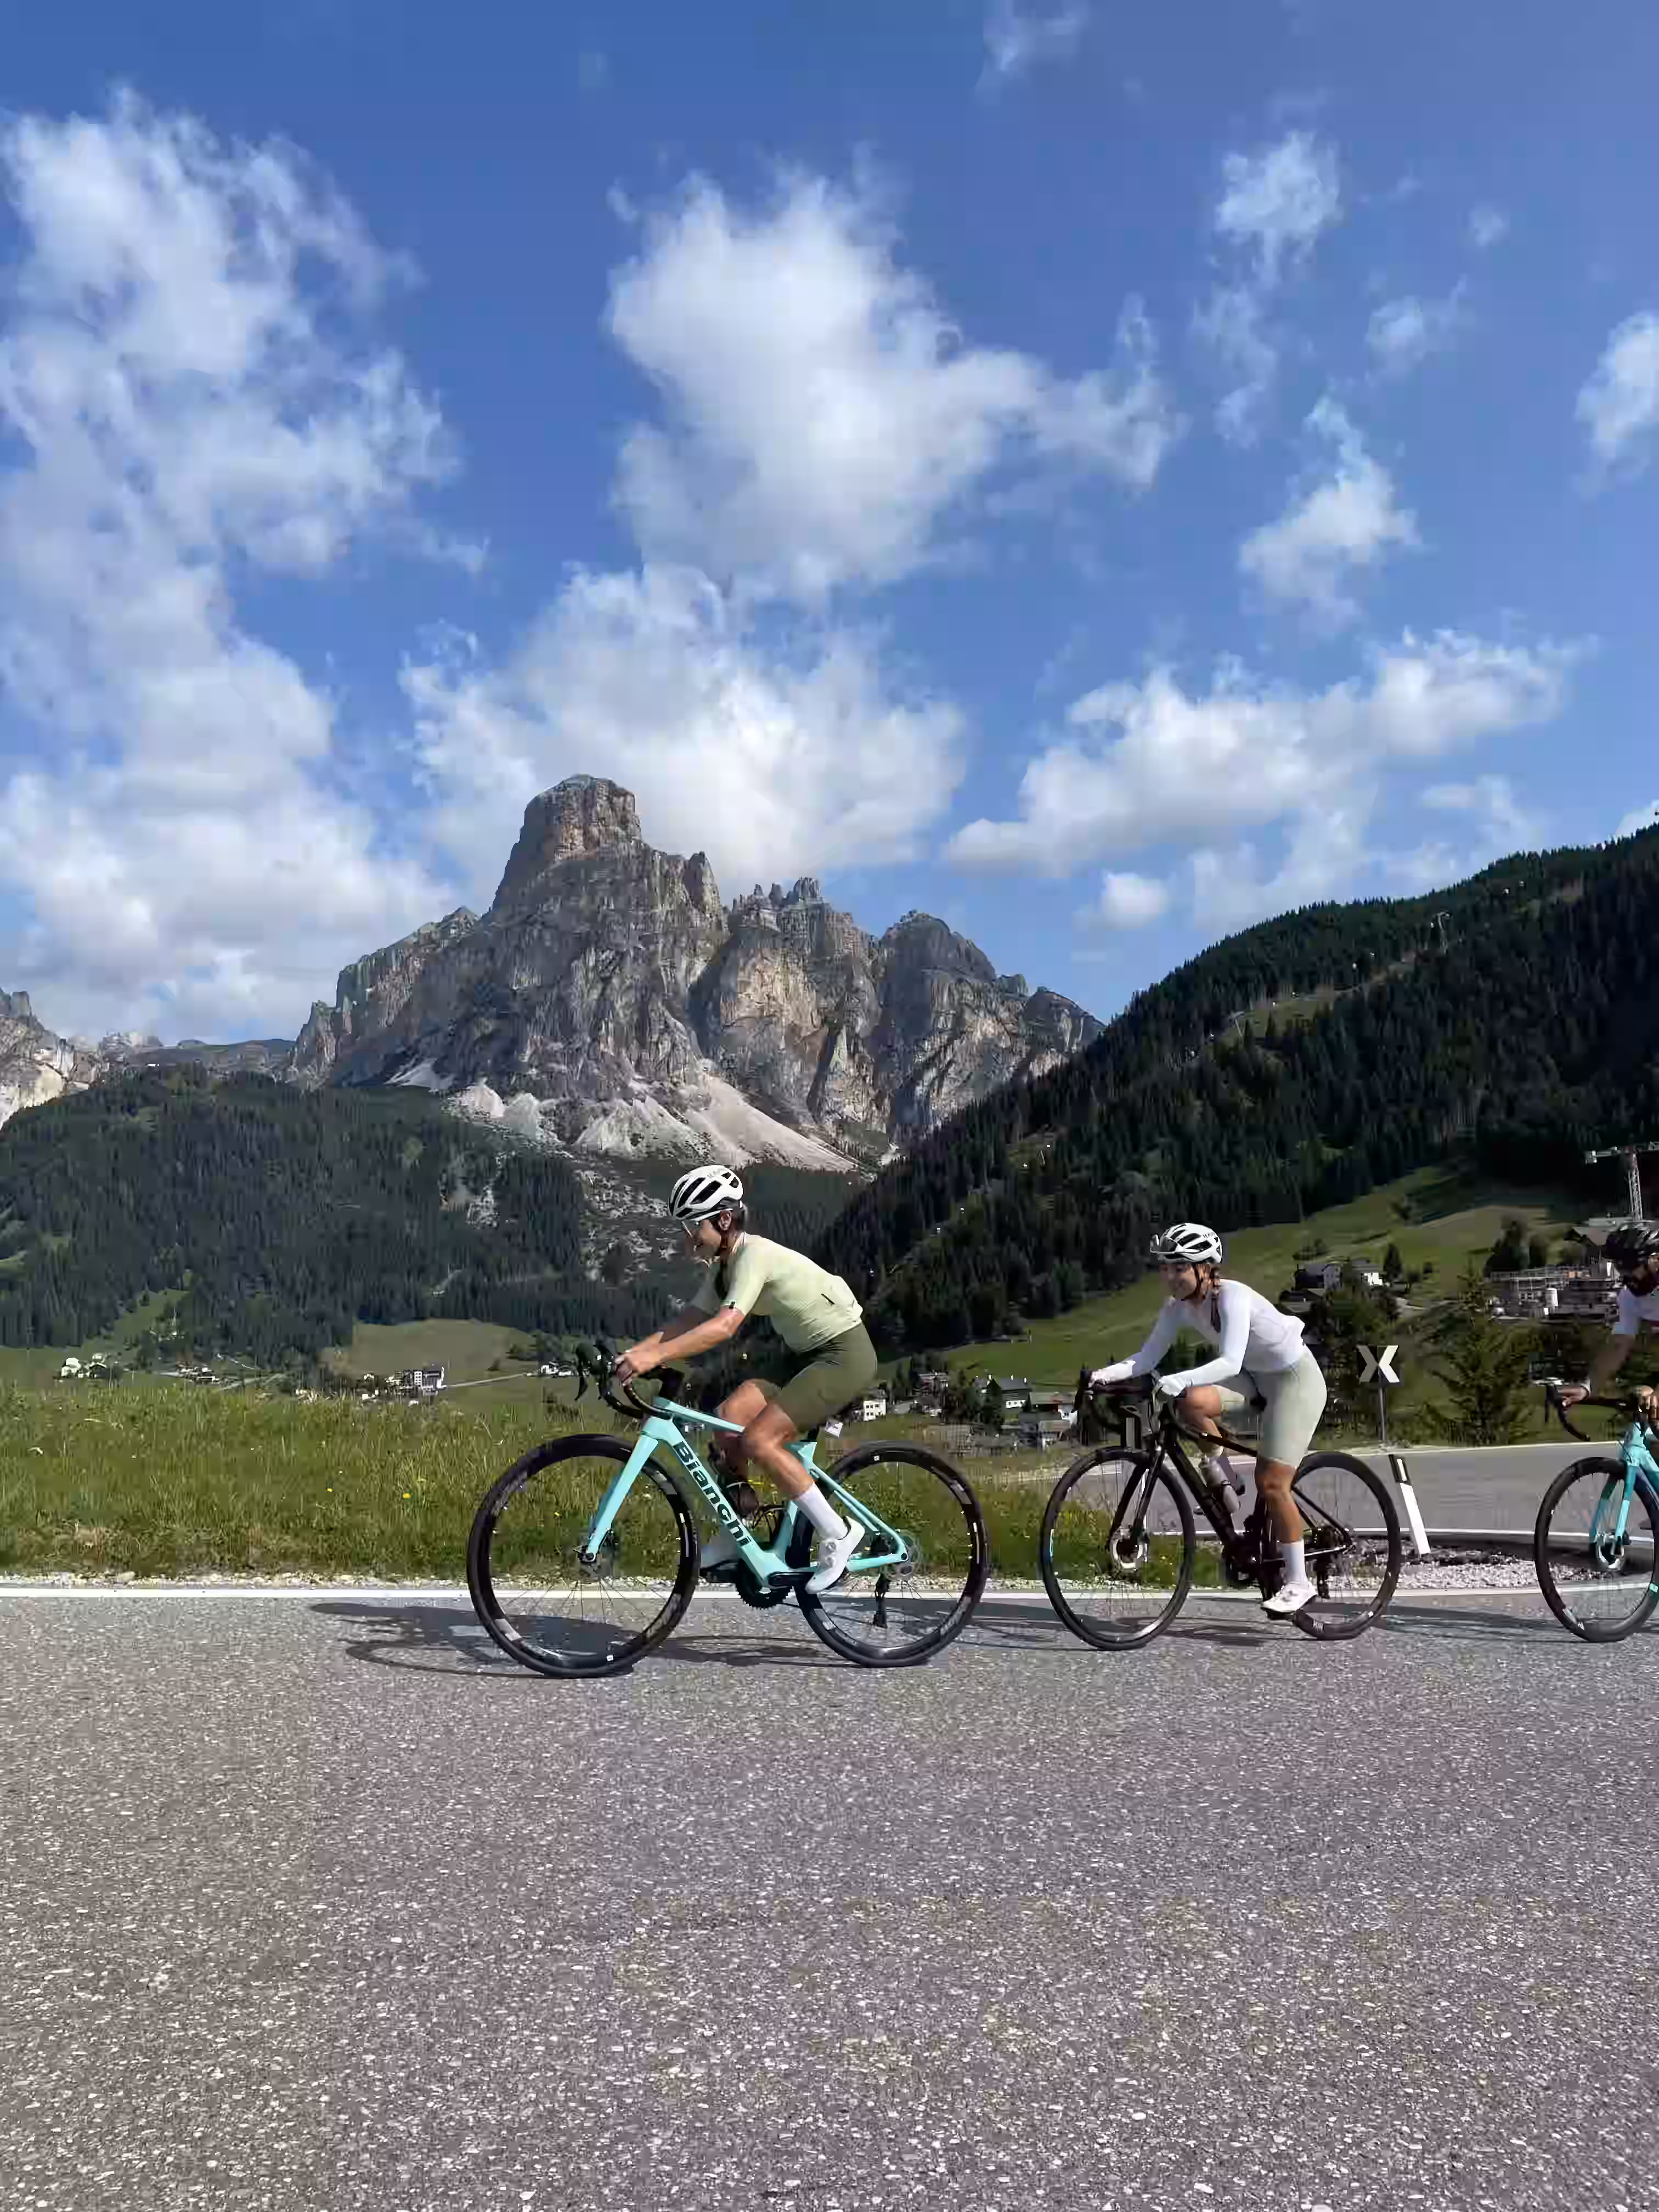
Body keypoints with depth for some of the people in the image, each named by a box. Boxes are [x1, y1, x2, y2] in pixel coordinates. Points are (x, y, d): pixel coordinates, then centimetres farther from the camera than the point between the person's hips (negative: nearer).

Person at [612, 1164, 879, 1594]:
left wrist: (654, 1356, -41)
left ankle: (837, 1534, -6)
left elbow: (723, 1326, -35)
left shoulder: (754, 1255, -23)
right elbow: (686, 1322, 2)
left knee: (758, 1440, -18)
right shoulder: (724, 1266, 7)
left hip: (845, 1353, -9)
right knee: (731, 1415, -4)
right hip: (810, 1353, 9)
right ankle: (733, 1538, 7)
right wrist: (629, 1354, -10)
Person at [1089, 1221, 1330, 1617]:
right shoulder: (1179, 1306, -10)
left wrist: (1180, 1379, -57)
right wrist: (1108, 1373, -30)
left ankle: (1298, 1582, 4)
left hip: (1296, 1379, -6)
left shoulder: (1232, 1297, -31)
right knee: (1191, 1403, -24)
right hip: (1255, 1376, 6)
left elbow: (1230, 1362, -43)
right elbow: (1148, 1357, -12)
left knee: (1270, 1482, -12)